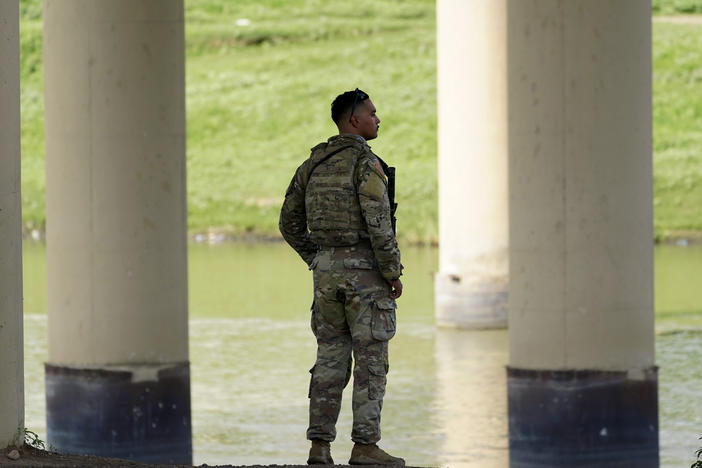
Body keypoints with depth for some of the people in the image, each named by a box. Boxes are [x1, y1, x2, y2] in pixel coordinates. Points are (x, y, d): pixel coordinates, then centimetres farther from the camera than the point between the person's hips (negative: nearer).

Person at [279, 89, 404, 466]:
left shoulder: (314, 163, 11)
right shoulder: (365, 163, -13)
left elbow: (290, 222, 14)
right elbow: (378, 223, -21)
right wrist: (393, 273, -13)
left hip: (327, 271, 7)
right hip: (365, 270, -7)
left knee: (331, 359, 9)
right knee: (371, 360, -2)